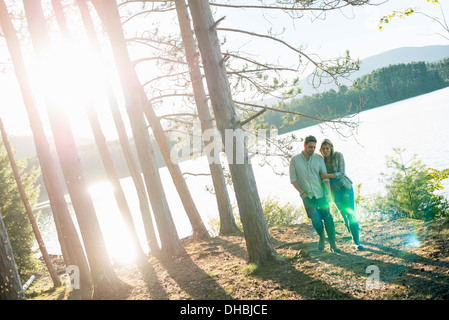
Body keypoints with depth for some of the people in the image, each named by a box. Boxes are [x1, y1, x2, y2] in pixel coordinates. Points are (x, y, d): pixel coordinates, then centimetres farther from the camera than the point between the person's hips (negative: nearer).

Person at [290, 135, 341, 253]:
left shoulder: (319, 158, 2)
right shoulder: (294, 160, -1)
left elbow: (325, 177, 3)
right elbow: (293, 179, 0)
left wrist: (328, 193, -5)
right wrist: (302, 193, -8)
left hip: (320, 194, 1)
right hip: (307, 196, -1)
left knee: (327, 218, -2)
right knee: (316, 219, -11)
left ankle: (333, 244, 10)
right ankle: (321, 237, 18)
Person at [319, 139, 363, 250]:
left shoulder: (338, 155, -10)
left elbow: (341, 173, -17)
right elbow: (321, 176, 6)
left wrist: (327, 176, -29)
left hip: (345, 187, -2)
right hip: (334, 191, 2)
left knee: (351, 214, -10)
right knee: (344, 215, 7)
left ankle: (356, 241, -6)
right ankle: (353, 234, 29)